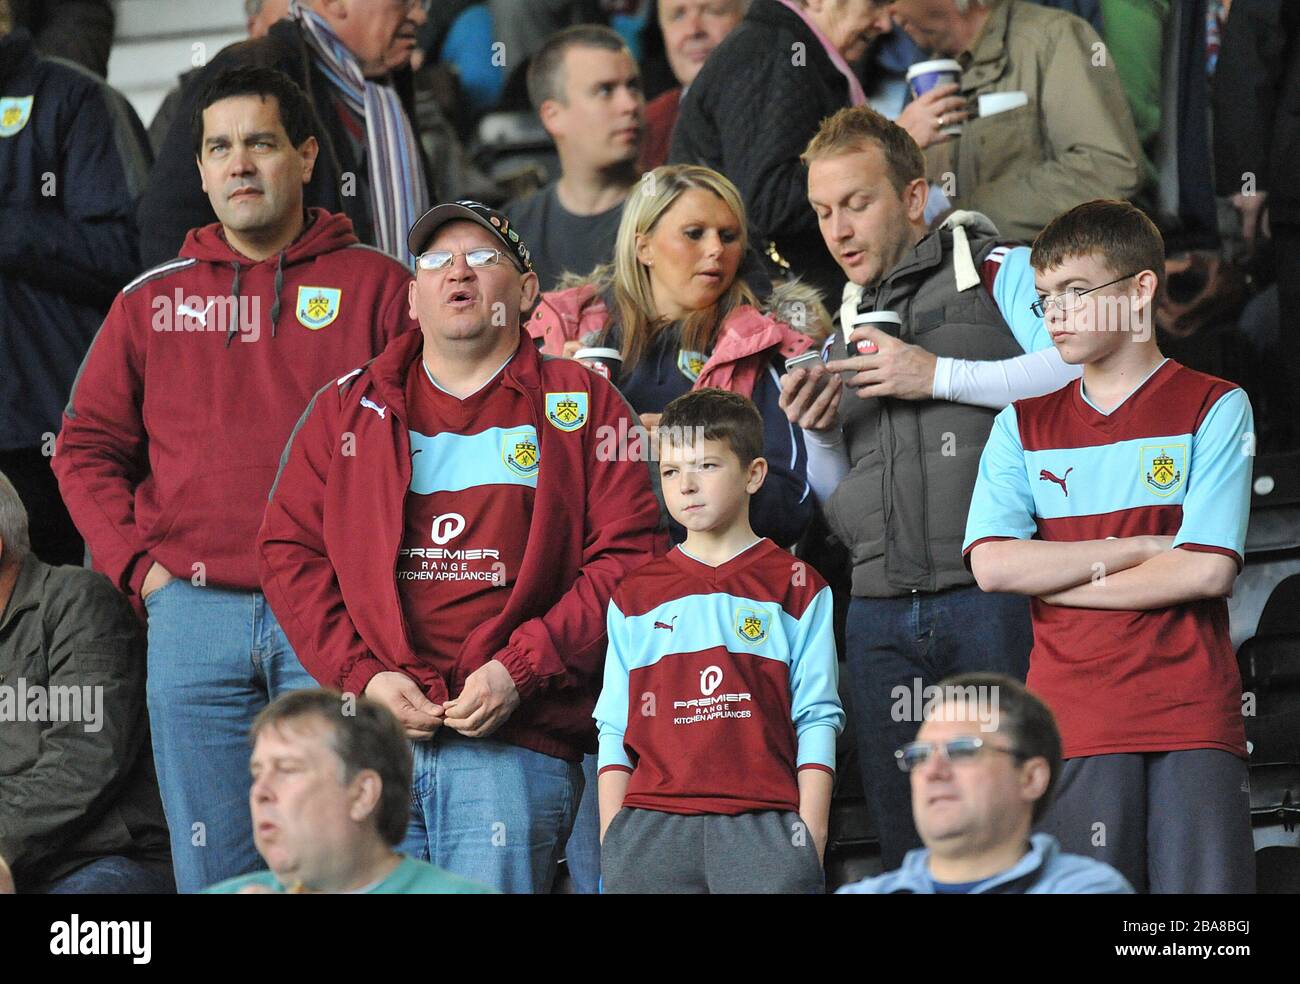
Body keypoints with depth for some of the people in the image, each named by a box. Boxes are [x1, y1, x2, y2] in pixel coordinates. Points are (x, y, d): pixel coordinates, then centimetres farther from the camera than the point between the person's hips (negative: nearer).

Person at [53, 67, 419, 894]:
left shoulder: (375, 286, 5)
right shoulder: (154, 300, 13)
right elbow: (86, 447, 15)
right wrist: (138, 566, 2)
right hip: (193, 618, 3)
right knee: (212, 871, 5)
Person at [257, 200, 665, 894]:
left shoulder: (580, 406, 10)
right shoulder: (347, 409, 17)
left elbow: (627, 556, 1)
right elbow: (288, 548, 12)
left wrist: (519, 671, -9)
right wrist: (362, 675, -3)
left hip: (515, 744, -2)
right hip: (369, 742, 2)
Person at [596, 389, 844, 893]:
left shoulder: (796, 588, 10)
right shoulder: (636, 596, 17)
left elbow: (816, 720, 6)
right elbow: (615, 728, 14)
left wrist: (811, 835, -3)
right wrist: (611, 839, 5)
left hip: (763, 830, -2)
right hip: (650, 827, 2)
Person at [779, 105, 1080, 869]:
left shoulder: (1002, 273, 4)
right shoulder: (847, 337, 24)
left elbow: (1083, 371, -14)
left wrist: (940, 376, -12)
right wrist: (822, 437, 6)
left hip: (991, 597, -6)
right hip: (882, 617, 6)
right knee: (905, 837, 5)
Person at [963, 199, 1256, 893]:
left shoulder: (1215, 408, 5)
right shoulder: (1024, 425, 14)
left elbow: (1208, 572, -7)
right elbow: (992, 565, -1)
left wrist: (1056, 577, -2)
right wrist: (1144, 549, -4)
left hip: (1192, 721, -2)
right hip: (1073, 723, 2)